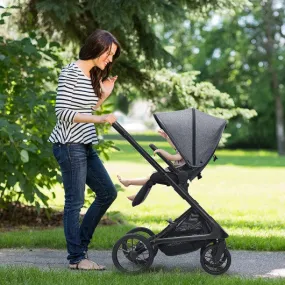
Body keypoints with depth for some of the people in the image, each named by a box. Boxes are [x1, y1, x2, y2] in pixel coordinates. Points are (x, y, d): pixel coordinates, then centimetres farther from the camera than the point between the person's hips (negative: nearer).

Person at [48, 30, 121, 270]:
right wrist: (100, 119, -25)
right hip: (69, 145, -10)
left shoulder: (92, 75, 14)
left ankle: (80, 244, 22)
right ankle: (76, 258, 4)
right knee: (75, 201, -4)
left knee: (108, 192, 13)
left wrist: (104, 95, 8)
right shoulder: (71, 73, -13)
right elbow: (63, 112, -19)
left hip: (86, 146, 10)